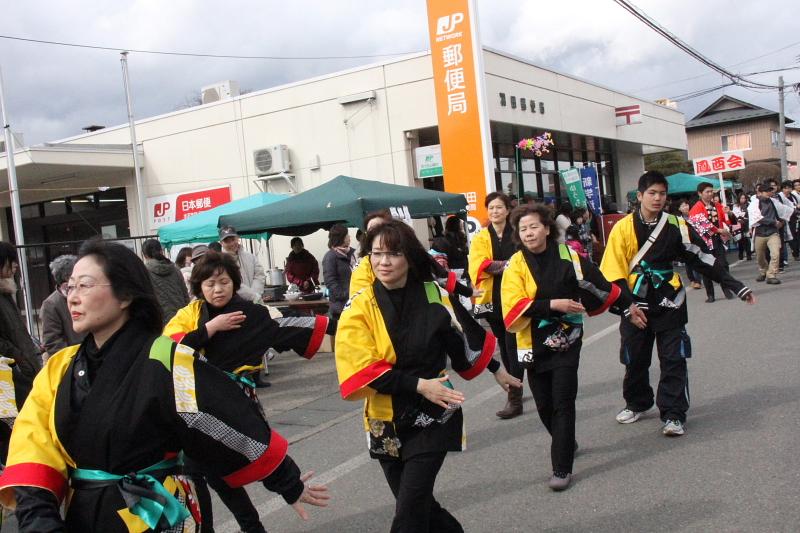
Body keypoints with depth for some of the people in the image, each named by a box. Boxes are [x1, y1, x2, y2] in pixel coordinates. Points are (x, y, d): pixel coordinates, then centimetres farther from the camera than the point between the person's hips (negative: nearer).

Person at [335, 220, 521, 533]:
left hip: (432, 416, -2)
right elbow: (363, 370, -14)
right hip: (386, 422, 2)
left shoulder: (434, 295, -7)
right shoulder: (359, 308, -9)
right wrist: (418, 384, -20)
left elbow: (464, 341, 10)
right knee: (416, 504, 16)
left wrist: (496, 370, 20)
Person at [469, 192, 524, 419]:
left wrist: (497, 265, -20)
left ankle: (514, 398, -4)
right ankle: (515, 388, 30)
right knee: (504, 345, 14)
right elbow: (480, 265, -9)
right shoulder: (481, 238, 5)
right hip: (492, 298, 3)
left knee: (513, 345, -7)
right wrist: (509, 264, -17)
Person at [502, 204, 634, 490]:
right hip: (534, 344, 1)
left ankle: (562, 468, 2)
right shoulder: (516, 264, -7)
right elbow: (514, 306, -16)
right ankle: (566, 444, 38)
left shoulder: (568, 256, -4)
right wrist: (552, 304, -23)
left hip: (566, 340, -1)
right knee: (544, 405, 10)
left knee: (562, 403, -5)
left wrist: (628, 304, 17)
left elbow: (597, 284, 8)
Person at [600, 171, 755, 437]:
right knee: (635, 359, 13)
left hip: (669, 305, 0)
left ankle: (673, 415, 7)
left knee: (674, 360, -2)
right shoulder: (623, 228, -5)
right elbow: (613, 270, -8)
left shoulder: (677, 227, 0)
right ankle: (637, 404, 34)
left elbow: (704, 258, 3)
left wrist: (736, 286, 2)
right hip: (635, 306, 0)